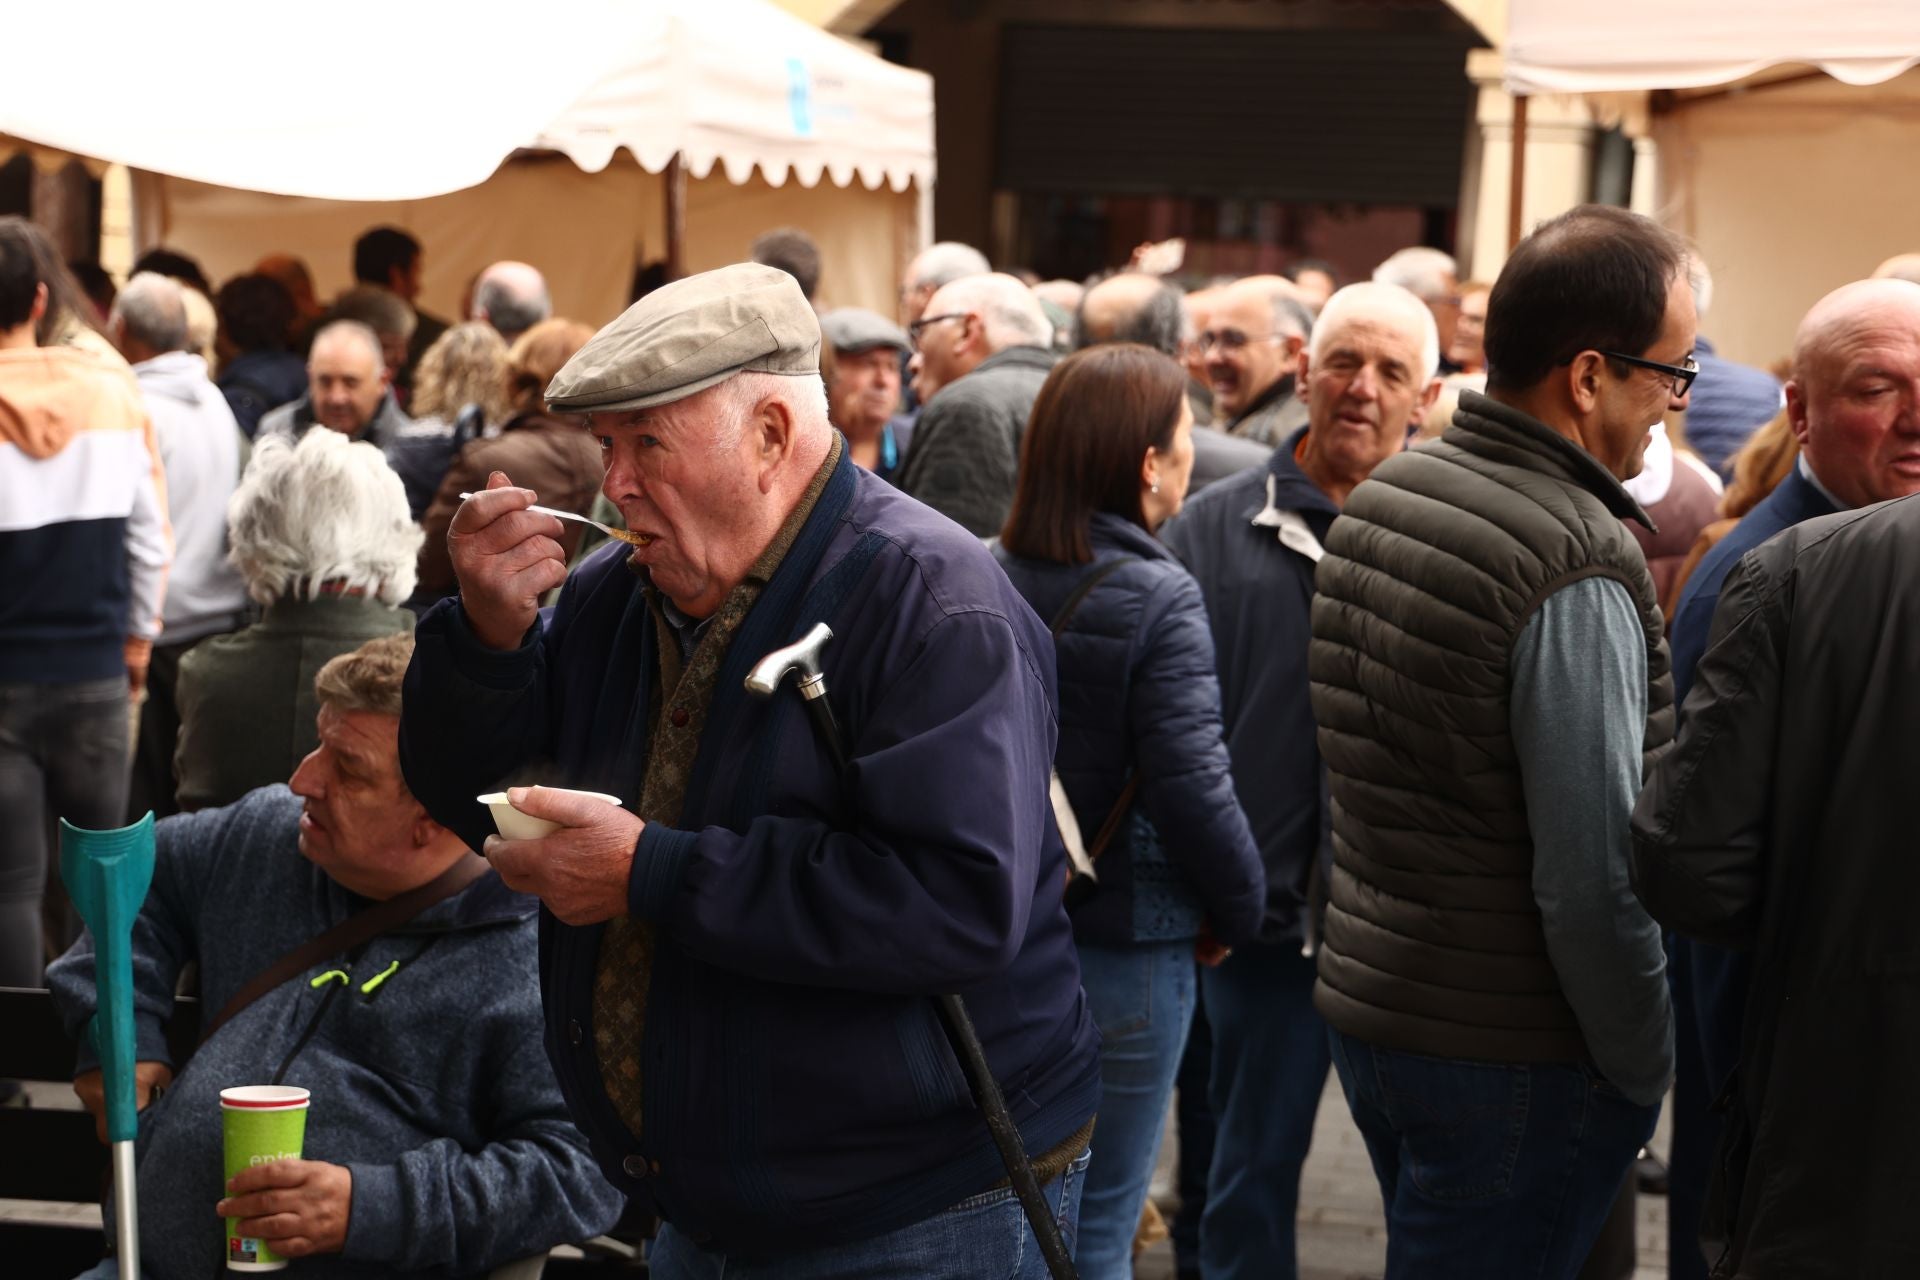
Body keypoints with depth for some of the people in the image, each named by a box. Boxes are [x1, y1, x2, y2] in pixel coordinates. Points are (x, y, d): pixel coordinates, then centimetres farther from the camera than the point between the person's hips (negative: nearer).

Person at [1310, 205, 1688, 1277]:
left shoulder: (1376, 499, 6)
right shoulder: (1579, 565, -21)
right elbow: (1595, 879, -23)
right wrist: (1644, 1071, -10)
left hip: (1366, 1011, 8)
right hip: (1513, 1056, -8)